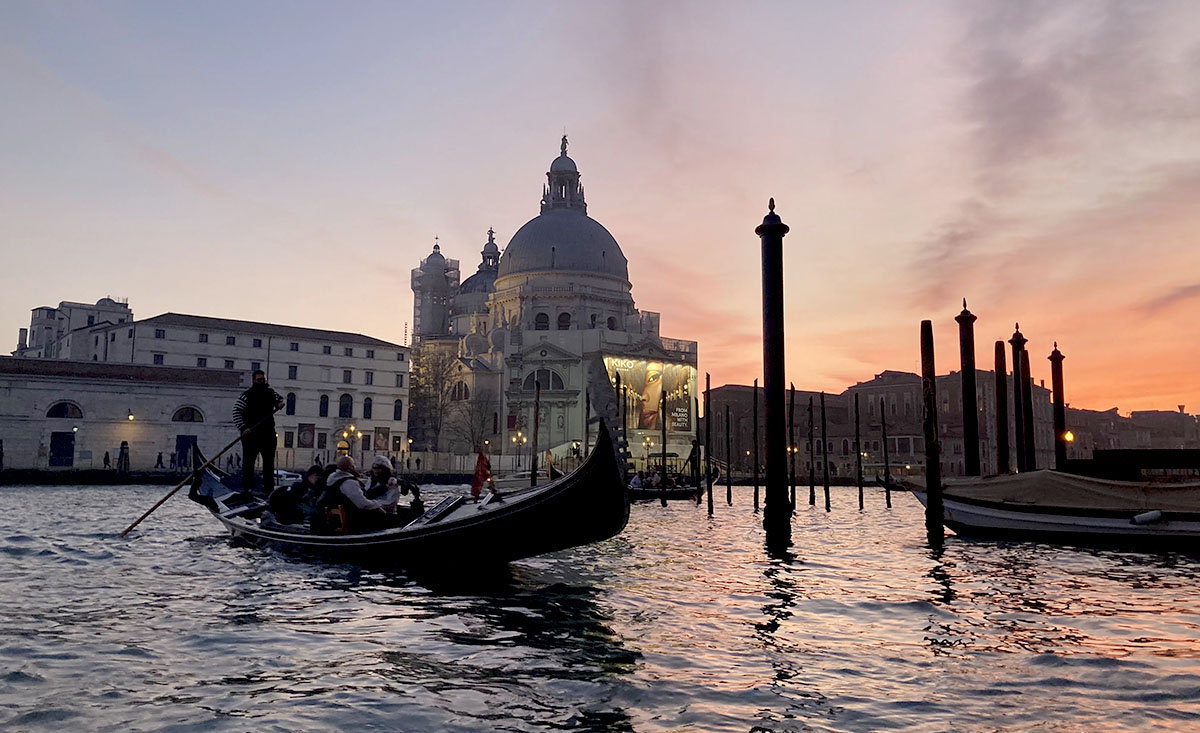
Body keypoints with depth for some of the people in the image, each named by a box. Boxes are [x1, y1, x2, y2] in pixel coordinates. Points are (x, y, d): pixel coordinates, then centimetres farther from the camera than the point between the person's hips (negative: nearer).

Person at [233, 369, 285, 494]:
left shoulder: (271, 393, 8)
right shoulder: (247, 395, -5)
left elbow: (279, 399, 27)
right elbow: (236, 412, -7)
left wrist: (280, 403, 2)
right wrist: (243, 428, -18)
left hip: (268, 433, 4)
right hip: (250, 433, -4)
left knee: (269, 462, 7)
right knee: (248, 462, 0)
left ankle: (269, 488, 14)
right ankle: (246, 488, 5)